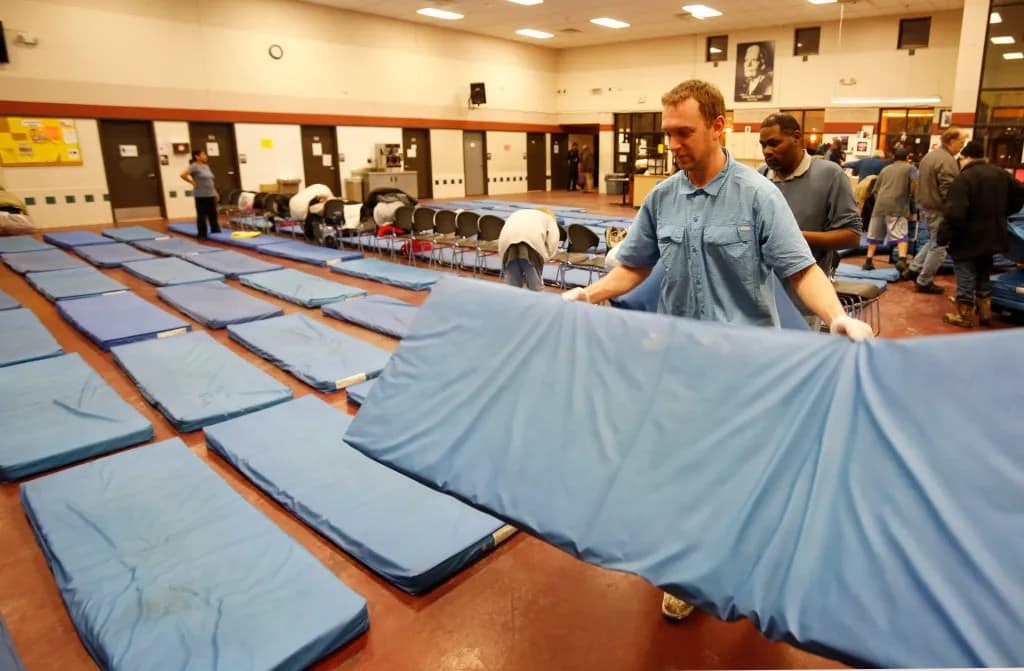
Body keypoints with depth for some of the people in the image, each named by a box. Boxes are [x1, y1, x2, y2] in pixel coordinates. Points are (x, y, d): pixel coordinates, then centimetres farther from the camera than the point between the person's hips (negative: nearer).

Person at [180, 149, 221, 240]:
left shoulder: (206, 166, 13)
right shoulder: (194, 166, -11)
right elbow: (183, 174, -21)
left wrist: (215, 192, 16)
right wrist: (192, 182, -13)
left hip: (210, 194, 7)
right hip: (201, 195, -7)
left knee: (213, 214, 12)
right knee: (202, 215, -1)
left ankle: (216, 231, 22)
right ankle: (202, 234, 5)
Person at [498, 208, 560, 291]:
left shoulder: (516, 214, 42)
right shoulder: (549, 219, 32)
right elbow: (552, 243, 13)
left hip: (507, 241, 4)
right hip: (532, 239, -3)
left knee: (512, 285, 10)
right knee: (535, 287, 4)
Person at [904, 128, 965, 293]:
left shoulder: (930, 155, 12)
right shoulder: (947, 160, -20)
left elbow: (923, 183, 19)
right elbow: (948, 191, -24)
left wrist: (923, 202, 18)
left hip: (925, 206, 10)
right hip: (939, 209, -10)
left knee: (933, 242, 23)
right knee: (939, 247, 2)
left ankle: (914, 270, 21)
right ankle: (924, 282, 7)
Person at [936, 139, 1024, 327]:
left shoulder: (963, 178, -19)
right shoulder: (1001, 174, 7)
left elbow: (954, 212, -27)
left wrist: (943, 236, -20)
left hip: (968, 239, -8)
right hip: (992, 236, 8)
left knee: (966, 276, 0)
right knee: (983, 274, 21)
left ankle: (965, 316, 5)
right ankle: (985, 312, 28)